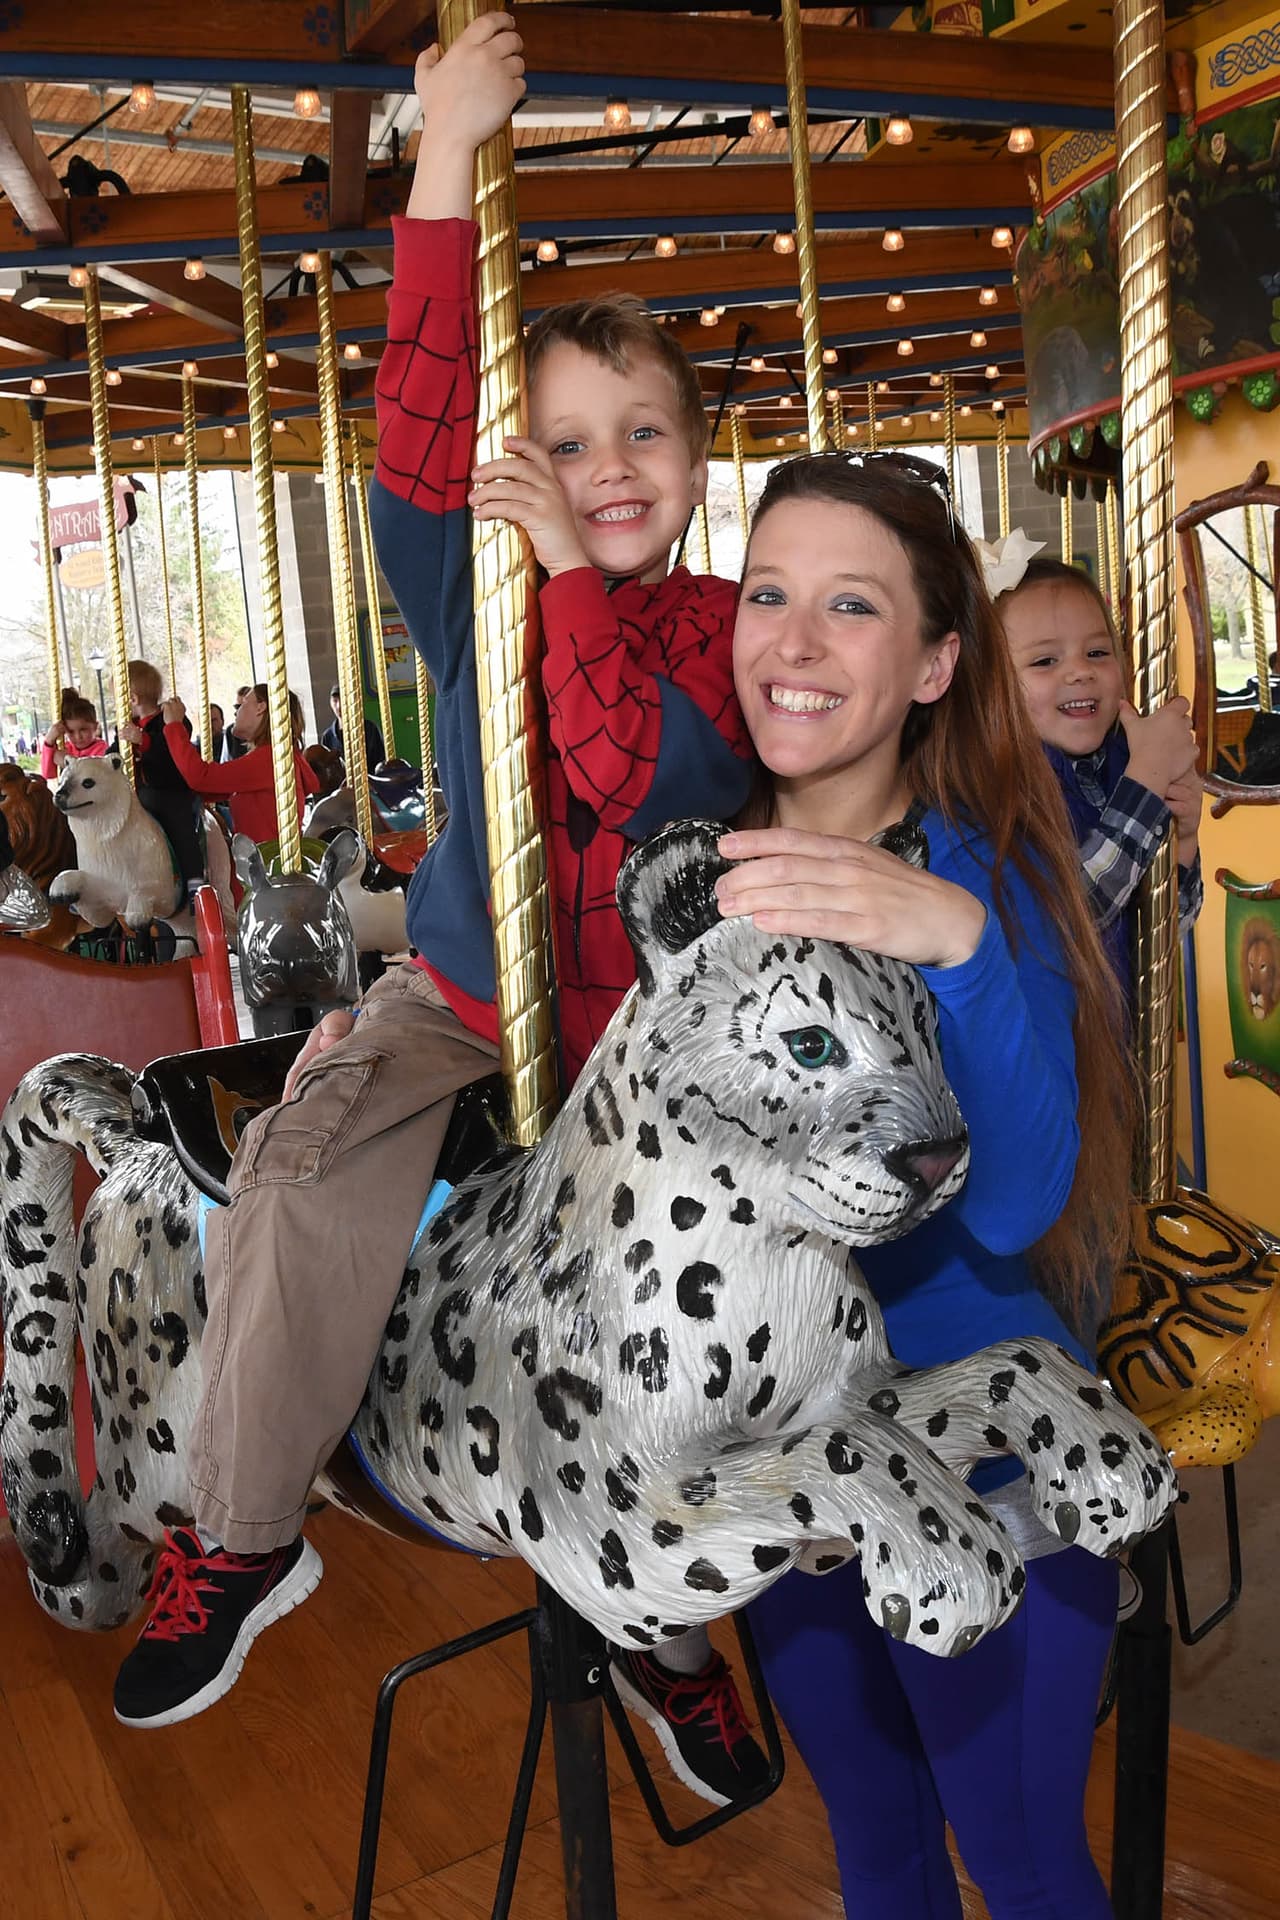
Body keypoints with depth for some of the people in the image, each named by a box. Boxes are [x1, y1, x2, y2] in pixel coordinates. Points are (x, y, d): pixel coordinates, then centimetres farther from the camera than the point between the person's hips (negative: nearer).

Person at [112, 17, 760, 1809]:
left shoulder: (724, 630, -5)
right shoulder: (480, 591, -2)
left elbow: (644, 781, -25)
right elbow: (419, 433, -21)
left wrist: (572, 568, -27)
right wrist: (445, 166, -25)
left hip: (647, 1024, 0)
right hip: (459, 993, 0)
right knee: (296, 1181, -24)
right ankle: (242, 1538, -4)